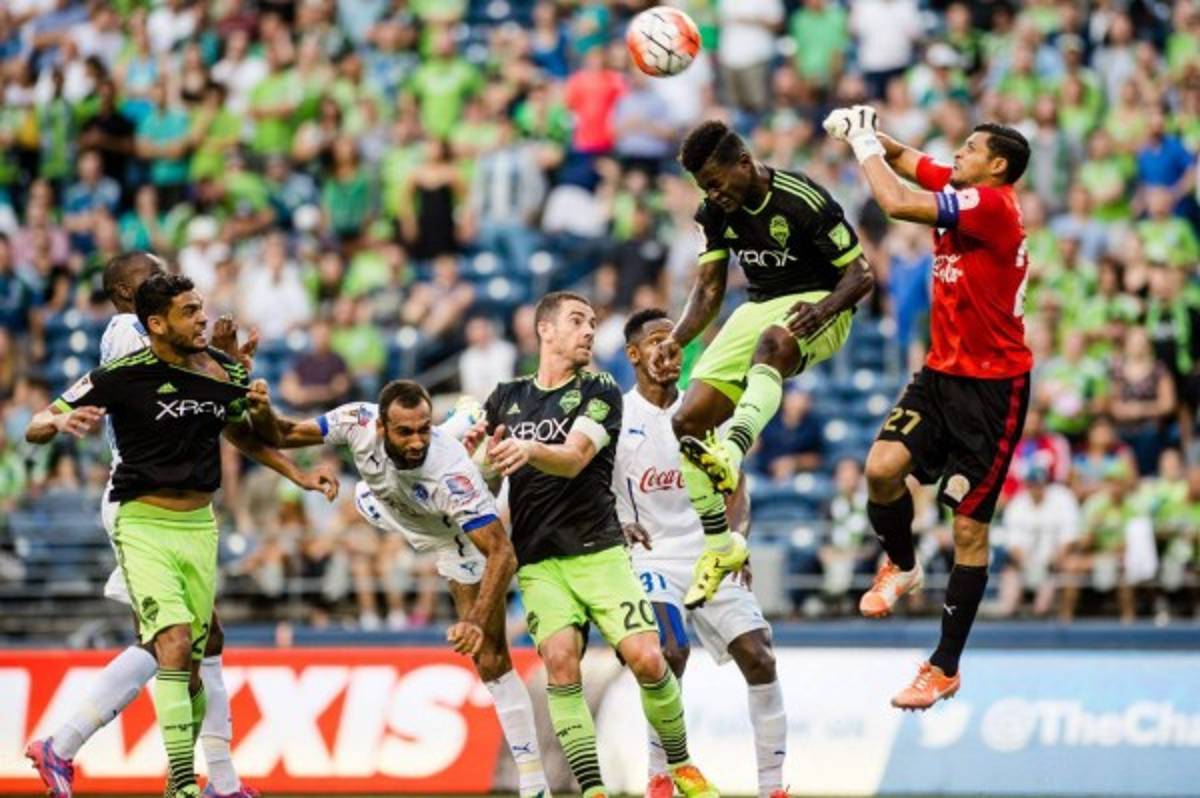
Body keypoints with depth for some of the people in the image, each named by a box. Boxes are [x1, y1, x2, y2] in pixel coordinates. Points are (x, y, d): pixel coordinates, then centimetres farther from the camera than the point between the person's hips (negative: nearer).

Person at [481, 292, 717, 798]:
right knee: (560, 660, -21)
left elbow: (573, 459, -15)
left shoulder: (600, 391, 2)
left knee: (647, 659, -14)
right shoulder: (507, 399, 12)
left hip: (598, 550, -1)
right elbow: (486, 478, 16)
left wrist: (528, 450, -35)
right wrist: (486, 460, -8)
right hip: (537, 561, 1)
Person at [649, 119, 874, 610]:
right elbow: (709, 288, 7)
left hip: (818, 306, -7)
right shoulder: (716, 213, 1)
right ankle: (720, 547, 6)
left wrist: (824, 310, -36)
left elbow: (860, 274, -16)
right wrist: (677, 339, -10)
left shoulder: (805, 201, -19)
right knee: (688, 422, -7)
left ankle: (731, 454, -65)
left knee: (772, 342, -43)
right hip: (759, 309, 7)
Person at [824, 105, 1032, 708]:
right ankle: (900, 566, 13)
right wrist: (864, 132, -2)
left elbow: (896, 203, -26)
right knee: (882, 467, -16)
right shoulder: (955, 191, 6)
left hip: (993, 385, -7)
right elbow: (902, 159, 19)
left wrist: (864, 142, -12)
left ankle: (945, 668, 5)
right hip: (941, 371, 7)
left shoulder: (993, 204, -19)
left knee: (970, 527, -1)